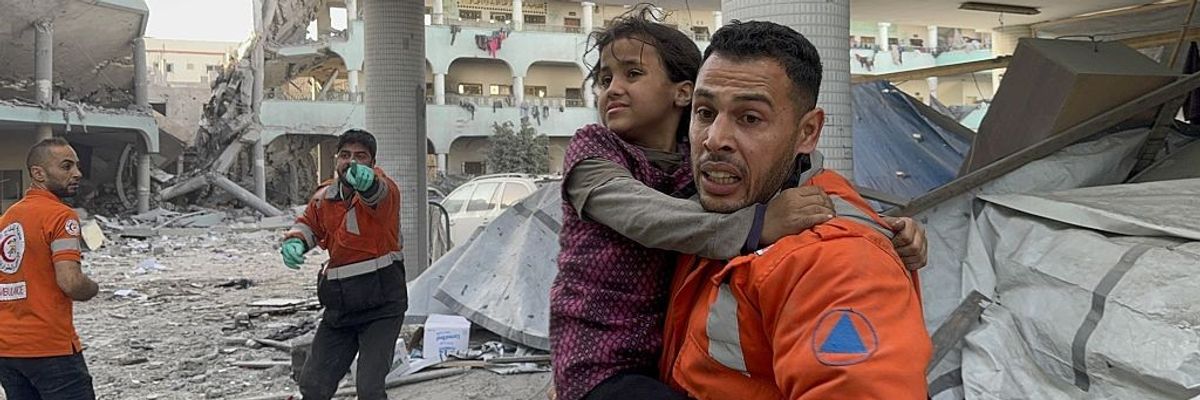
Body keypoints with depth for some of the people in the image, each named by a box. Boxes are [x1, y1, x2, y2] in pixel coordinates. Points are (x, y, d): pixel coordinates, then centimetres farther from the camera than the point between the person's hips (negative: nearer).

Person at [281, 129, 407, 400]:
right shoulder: (325, 196, 4)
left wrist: (367, 182, -62)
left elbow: (379, 194, -37)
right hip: (340, 306, 6)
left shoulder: (385, 189, -13)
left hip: (381, 305, -6)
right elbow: (309, 224, 21)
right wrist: (294, 241, -2)